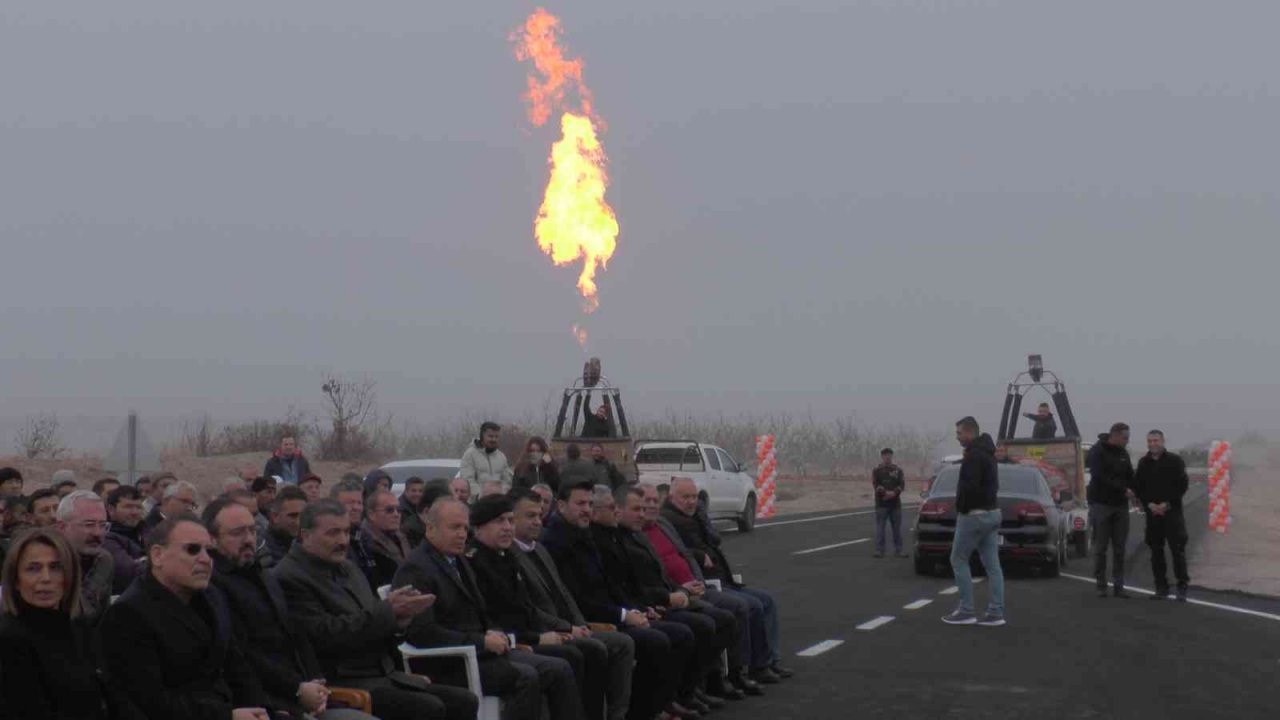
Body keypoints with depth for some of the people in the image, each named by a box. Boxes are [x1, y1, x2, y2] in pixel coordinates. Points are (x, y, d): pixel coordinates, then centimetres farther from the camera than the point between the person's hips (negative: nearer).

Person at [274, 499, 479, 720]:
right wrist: (387, 610, -16)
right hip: (342, 684, -8)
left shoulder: (348, 569, 18)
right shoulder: (290, 578, -9)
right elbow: (326, 635, -19)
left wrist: (398, 617, -5)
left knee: (464, 702, -7)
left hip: (384, 674, 9)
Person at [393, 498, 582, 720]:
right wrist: (482, 641, -18)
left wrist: (491, 634, 2)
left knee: (559, 670, -5)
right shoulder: (415, 570, -11)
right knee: (525, 677, -28)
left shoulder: (460, 561, 19)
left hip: (479, 650, 9)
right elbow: (422, 632, -19)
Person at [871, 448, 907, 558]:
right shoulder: (877, 470, 6)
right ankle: (879, 550, 0)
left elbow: (902, 484, 1)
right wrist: (885, 492, -21)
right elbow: (876, 484, -7)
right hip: (881, 504, -2)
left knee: (897, 528, 4)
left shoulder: (897, 470, 12)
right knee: (880, 528, -4)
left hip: (895, 503, 2)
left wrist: (894, 492, -17)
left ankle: (898, 550, 10)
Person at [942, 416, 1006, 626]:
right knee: (992, 564, 5)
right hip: (992, 512, 10)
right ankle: (996, 613, 4)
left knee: (958, 560, 0)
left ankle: (966, 611, -1)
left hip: (975, 514, -10)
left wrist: (961, 509, -12)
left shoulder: (973, 455, -17)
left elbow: (969, 486, -26)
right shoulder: (987, 453, 16)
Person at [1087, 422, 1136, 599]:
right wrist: (1123, 490, -20)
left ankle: (1118, 585, 7)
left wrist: (1135, 493, -7)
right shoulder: (1097, 452, -8)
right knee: (1100, 548, 0)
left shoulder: (1123, 453, 11)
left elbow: (1130, 477, 12)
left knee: (1119, 548, 4)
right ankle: (1101, 585, 6)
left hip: (1120, 505, 5)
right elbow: (1100, 477, -17)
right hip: (1101, 503, -5)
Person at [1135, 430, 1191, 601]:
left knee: (1177, 549, -7)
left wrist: (1167, 504, -11)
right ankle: (1161, 588, 10)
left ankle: (1182, 587, -5)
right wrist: (1149, 504, -6)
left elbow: (1183, 485, -5)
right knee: (1156, 551, 5)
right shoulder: (1143, 463, 10)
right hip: (1152, 512, 4)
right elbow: (1137, 487, 10)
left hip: (1172, 512, -4)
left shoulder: (1174, 460, -1)